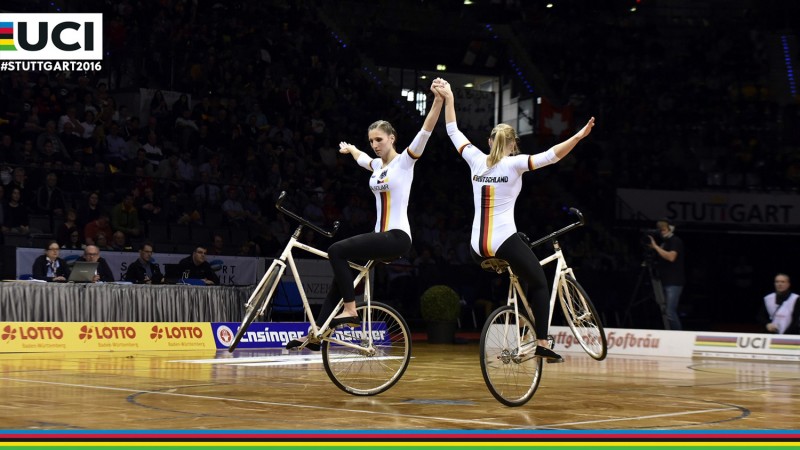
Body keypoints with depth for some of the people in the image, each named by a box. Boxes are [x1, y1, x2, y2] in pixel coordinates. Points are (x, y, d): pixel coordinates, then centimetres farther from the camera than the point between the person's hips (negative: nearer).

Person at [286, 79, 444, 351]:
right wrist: (349, 149, 59)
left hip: (397, 237, -8)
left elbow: (425, 131, -19)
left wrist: (438, 100, -31)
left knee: (337, 251, -20)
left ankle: (350, 310, -14)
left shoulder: (404, 161, -5)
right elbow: (360, 157, 40)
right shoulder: (377, 165, 14)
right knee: (343, 269, 2)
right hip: (381, 235, 8)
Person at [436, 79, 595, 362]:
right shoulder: (515, 163, -4)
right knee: (539, 284, 9)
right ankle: (542, 343, -3)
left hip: (477, 247, 5)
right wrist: (579, 136, -19)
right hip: (504, 241, -5)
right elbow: (551, 156, -17)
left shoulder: (476, 160, 8)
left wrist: (448, 98, 27)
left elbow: (453, 131, 20)